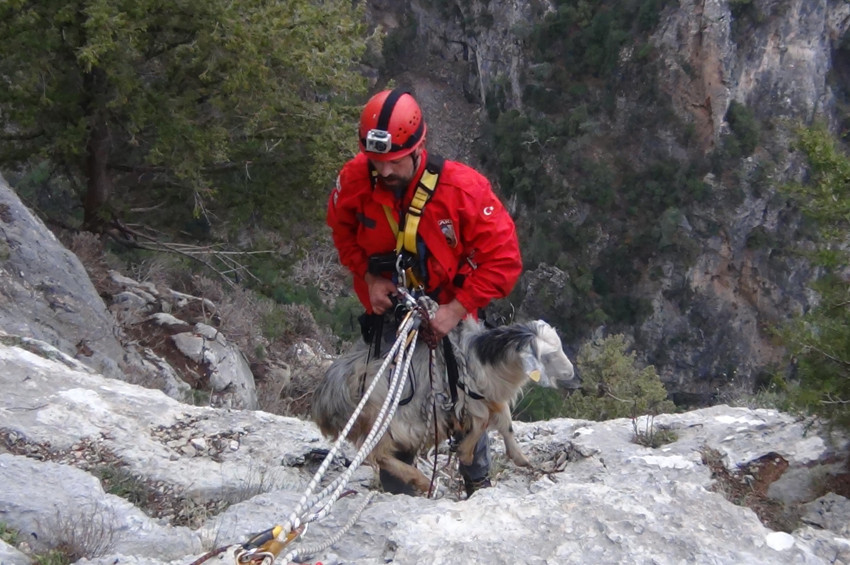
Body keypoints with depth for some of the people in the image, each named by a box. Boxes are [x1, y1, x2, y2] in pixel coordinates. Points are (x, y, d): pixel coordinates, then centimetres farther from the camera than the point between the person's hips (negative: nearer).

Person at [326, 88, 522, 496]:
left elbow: (503, 260, -21)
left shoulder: (464, 187, -27)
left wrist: (456, 309, -25)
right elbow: (343, 233, 4)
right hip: (387, 308, 2)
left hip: (449, 313, -2)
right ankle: (396, 495, 23)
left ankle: (478, 482, 32)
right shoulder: (354, 180, -18)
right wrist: (369, 276, -11)